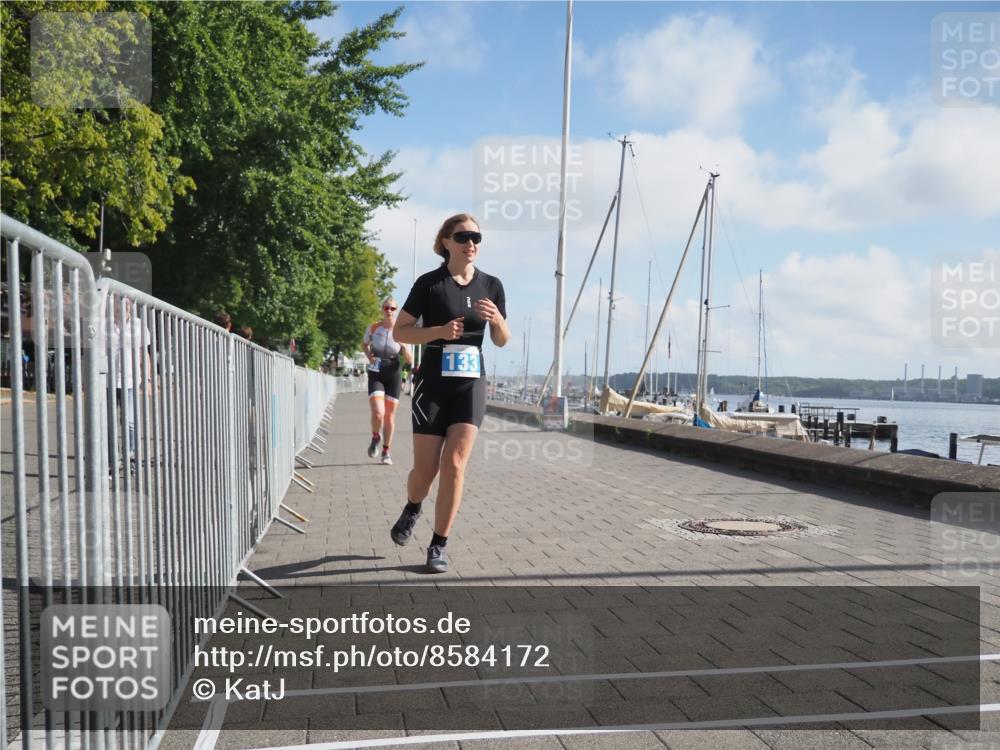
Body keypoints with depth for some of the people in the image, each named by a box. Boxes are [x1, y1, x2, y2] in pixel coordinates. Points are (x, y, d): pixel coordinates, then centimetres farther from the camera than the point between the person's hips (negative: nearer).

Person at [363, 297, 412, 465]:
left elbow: (410, 361, -1)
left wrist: (404, 349, -20)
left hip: (394, 375, 1)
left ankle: (386, 451, 22)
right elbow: (365, 344, 18)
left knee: (390, 415, 5)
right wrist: (369, 356, -2)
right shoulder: (373, 328, -2)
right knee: (378, 413, -17)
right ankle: (375, 438, 14)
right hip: (375, 374, -1)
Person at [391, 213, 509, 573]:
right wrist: (439, 331, -19)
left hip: (471, 384, 2)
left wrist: (497, 319, -11)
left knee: (454, 465, -8)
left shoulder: (491, 285, 5)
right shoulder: (429, 283, -5)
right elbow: (399, 331, -3)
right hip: (433, 383, -2)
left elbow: (502, 341, 11)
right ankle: (412, 510, 36)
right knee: (425, 468, 2)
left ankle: (439, 546, 5)